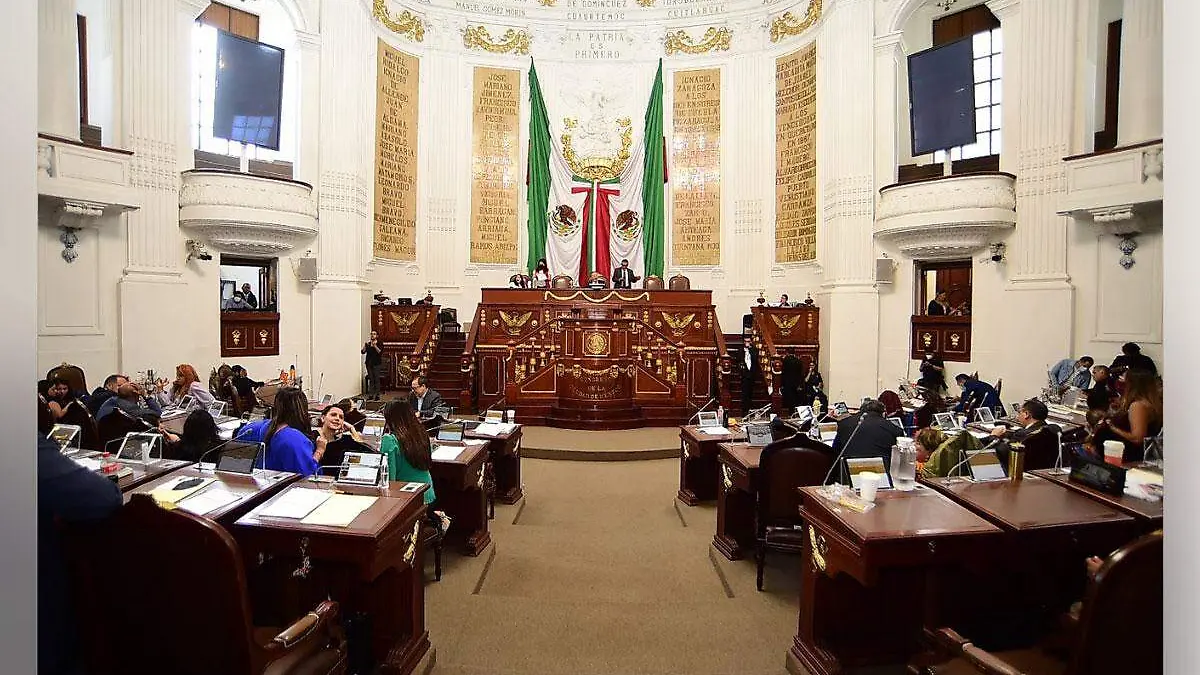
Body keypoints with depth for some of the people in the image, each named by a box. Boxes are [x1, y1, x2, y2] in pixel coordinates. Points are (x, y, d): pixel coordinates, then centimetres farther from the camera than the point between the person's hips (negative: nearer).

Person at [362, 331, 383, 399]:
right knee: (371, 379, 1)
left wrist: (375, 345, -20)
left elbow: (380, 352, -12)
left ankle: (377, 395, -5)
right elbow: (362, 351, 2)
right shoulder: (368, 344, 13)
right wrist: (366, 344, -10)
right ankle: (371, 394, 4)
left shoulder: (379, 344, 3)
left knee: (376, 379, -7)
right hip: (369, 363, 3)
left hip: (376, 363, -3)